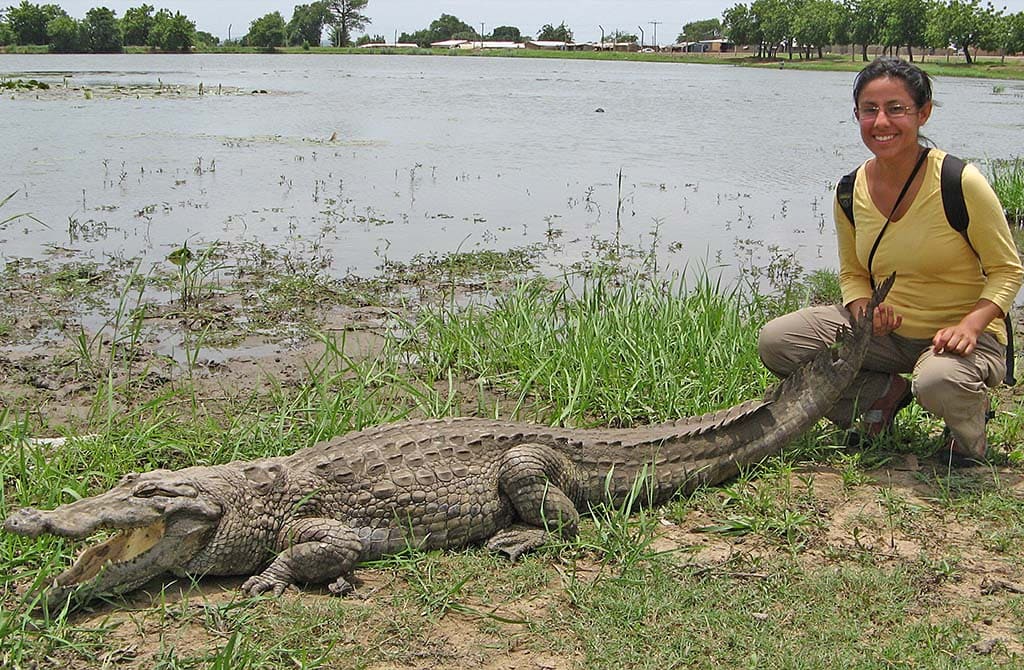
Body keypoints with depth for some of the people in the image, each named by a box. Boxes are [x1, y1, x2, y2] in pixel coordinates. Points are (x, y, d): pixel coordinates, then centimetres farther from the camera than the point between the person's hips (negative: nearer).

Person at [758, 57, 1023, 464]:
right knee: (774, 342, -12)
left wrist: (970, 325, -26)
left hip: (956, 336, -5)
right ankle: (888, 391, 6)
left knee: (938, 382, -41)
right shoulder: (851, 192, -3)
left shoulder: (961, 183, -18)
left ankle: (968, 421, -1)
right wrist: (864, 311, -12)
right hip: (886, 330, 5)